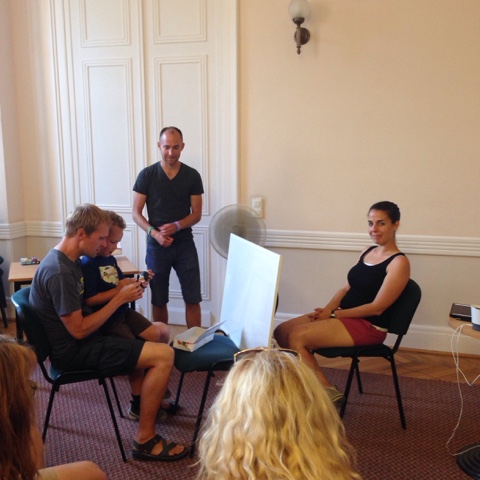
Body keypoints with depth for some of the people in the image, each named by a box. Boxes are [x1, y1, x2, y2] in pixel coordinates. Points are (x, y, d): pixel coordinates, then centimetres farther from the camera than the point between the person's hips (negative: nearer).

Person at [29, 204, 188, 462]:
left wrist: (120, 289, 5)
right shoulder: (60, 272, -25)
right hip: (72, 350, -10)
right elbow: (79, 330, -24)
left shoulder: (66, 259, 6)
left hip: (75, 341, 11)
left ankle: (141, 402, 32)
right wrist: (120, 298, -17)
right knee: (164, 355, -18)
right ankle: (144, 439, -8)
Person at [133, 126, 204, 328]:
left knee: (193, 299, 1)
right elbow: (136, 213, -2)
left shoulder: (192, 176, 0)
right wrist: (154, 233, -19)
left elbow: (196, 214, 1)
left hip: (185, 245, 1)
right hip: (156, 246, 0)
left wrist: (176, 226, -18)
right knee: (158, 301, 10)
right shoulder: (146, 175, -3)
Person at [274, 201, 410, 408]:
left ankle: (328, 391, -8)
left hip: (369, 326, -8)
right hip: (345, 315, 8)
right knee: (281, 331, -6)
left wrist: (334, 314, -15)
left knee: (297, 337, -22)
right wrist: (328, 308, -6)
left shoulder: (399, 262, -12)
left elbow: (377, 308, -17)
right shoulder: (368, 251, 12)